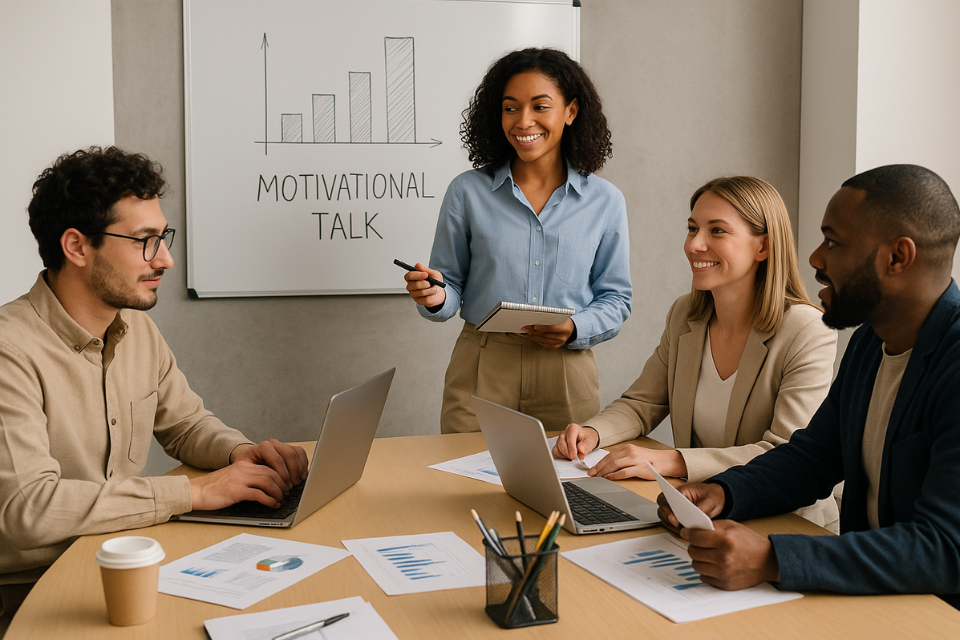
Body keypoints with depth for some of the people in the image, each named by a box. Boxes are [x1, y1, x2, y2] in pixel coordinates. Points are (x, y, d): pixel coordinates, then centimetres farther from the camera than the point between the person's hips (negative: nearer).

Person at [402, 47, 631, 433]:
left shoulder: (605, 202, 3)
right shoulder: (467, 192, 2)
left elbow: (615, 300, 6)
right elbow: (452, 285, 6)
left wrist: (574, 329, -13)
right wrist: (435, 297, -16)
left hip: (566, 372, 1)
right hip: (480, 372, 0)